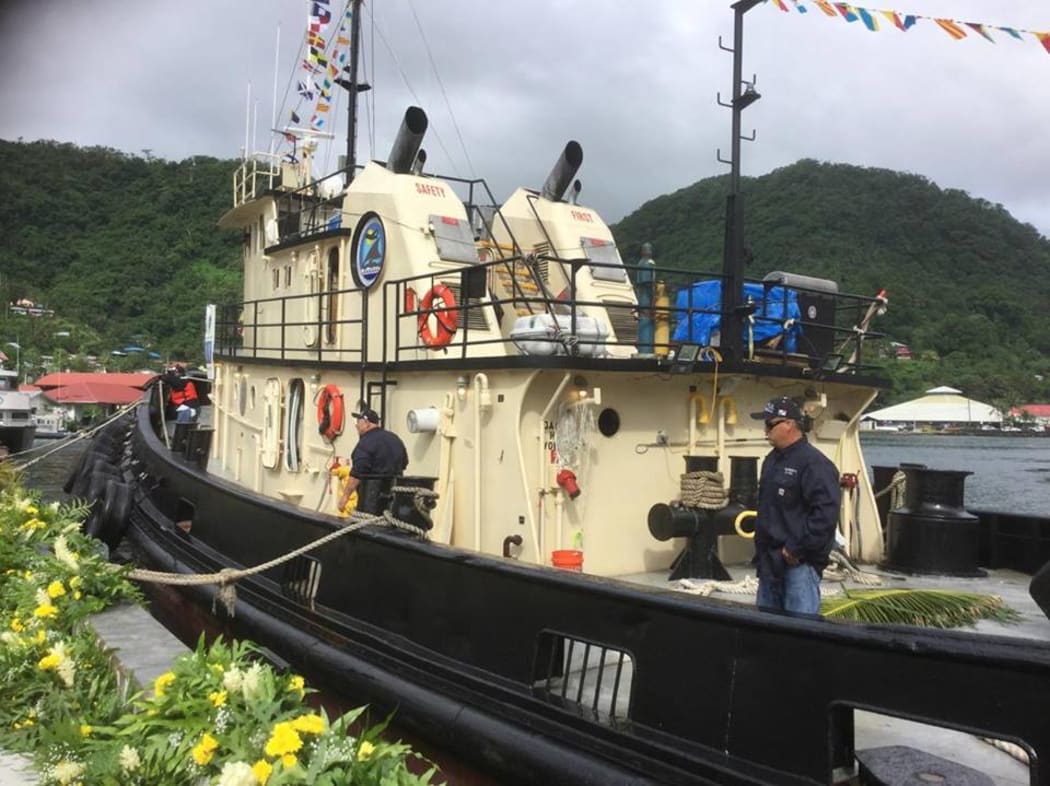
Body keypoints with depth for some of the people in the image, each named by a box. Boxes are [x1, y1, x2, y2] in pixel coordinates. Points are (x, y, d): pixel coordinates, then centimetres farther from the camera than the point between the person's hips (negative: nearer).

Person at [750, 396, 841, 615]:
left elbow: (826, 513, -25)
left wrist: (797, 549, -21)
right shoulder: (772, 459, 13)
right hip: (771, 559, 9)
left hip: (799, 562, -9)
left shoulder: (814, 463, -16)